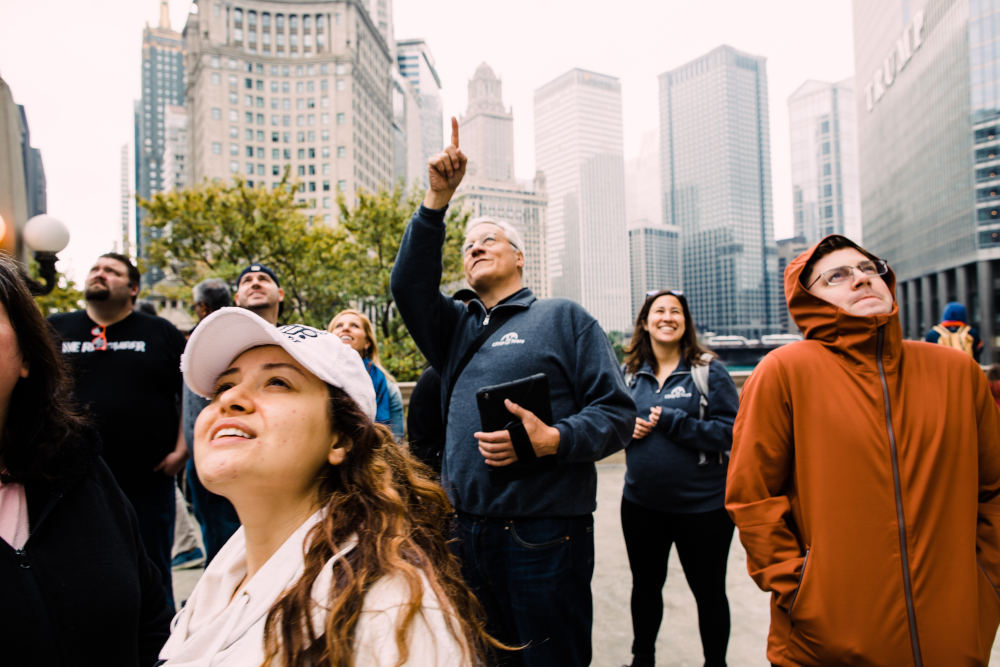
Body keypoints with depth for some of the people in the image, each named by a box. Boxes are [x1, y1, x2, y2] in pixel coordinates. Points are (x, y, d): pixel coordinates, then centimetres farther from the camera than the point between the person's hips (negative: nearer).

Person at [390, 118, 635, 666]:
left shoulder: (562, 318, 2)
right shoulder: (457, 329, 16)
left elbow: (617, 411, -5)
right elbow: (409, 285, -3)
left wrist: (552, 441, -22)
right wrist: (437, 200, -10)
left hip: (544, 536, -5)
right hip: (465, 534, 5)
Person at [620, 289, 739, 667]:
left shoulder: (708, 371, -9)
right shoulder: (631, 373, 4)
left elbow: (731, 432, -15)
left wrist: (672, 422, -22)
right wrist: (627, 428, -8)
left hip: (702, 505, -4)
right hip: (641, 504, 4)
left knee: (709, 592, 14)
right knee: (645, 585, 21)